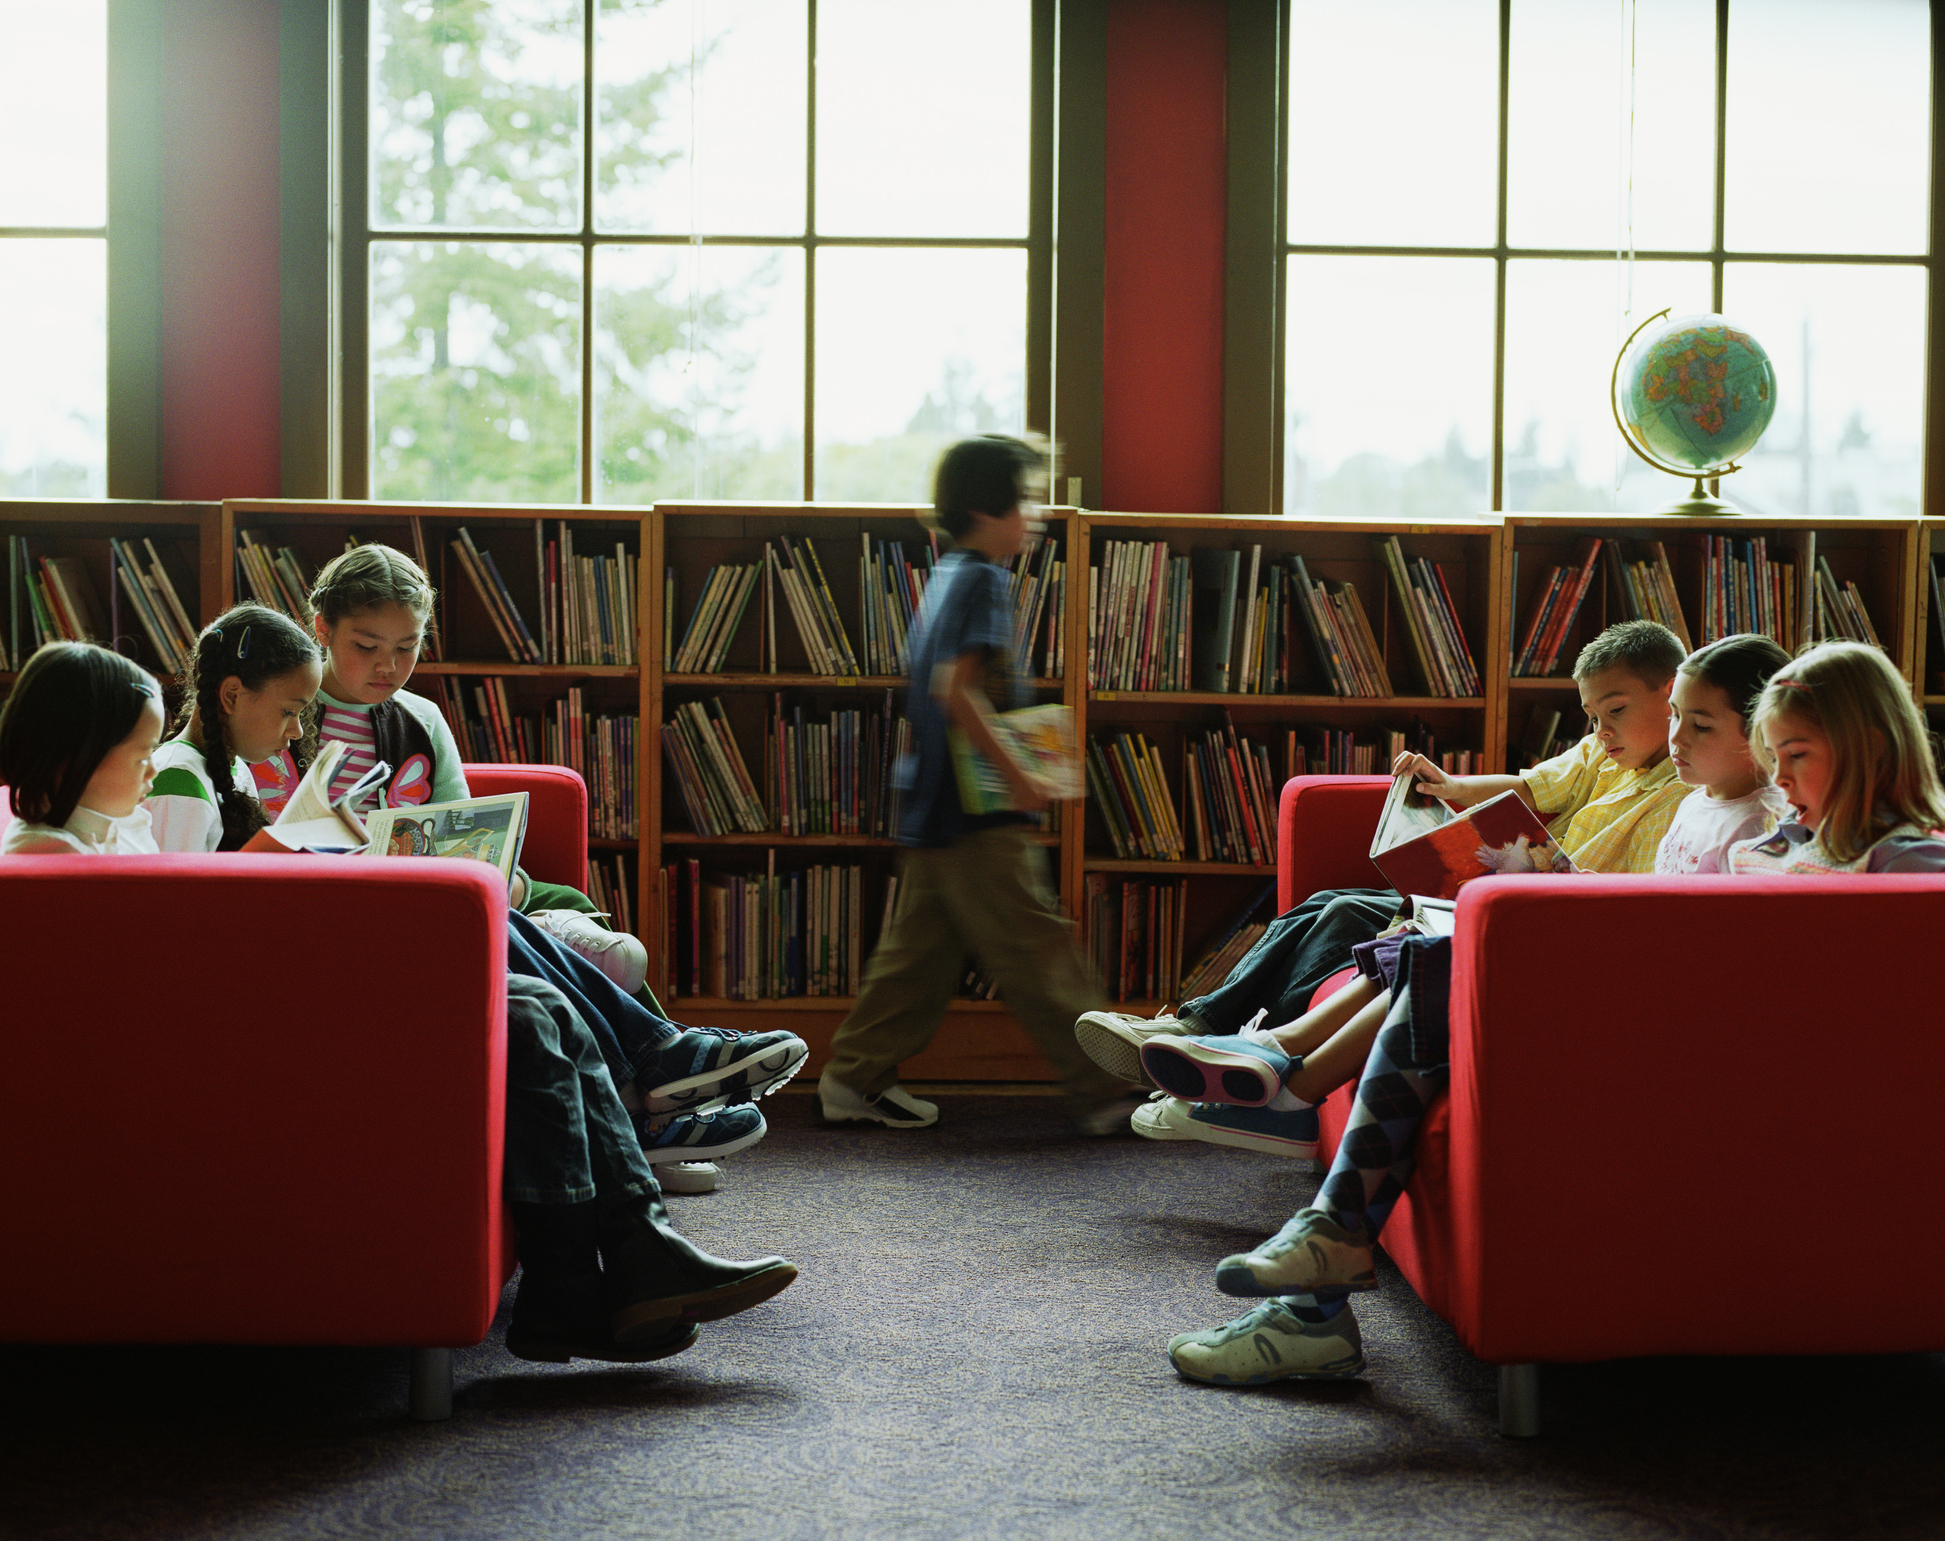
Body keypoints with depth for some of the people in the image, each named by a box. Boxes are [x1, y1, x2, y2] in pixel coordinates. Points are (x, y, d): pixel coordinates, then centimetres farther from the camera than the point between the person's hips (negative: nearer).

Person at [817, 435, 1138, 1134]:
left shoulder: (948, 577, 17)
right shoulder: (982, 581, -13)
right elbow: (957, 691, -23)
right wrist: (1016, 774, -21)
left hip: (934, 812, 10)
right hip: (979, 815, -10)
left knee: (919, 949, 13)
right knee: (1037, 951, -5)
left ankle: (854, 1080, 16)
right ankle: (1105, 1094, -1)